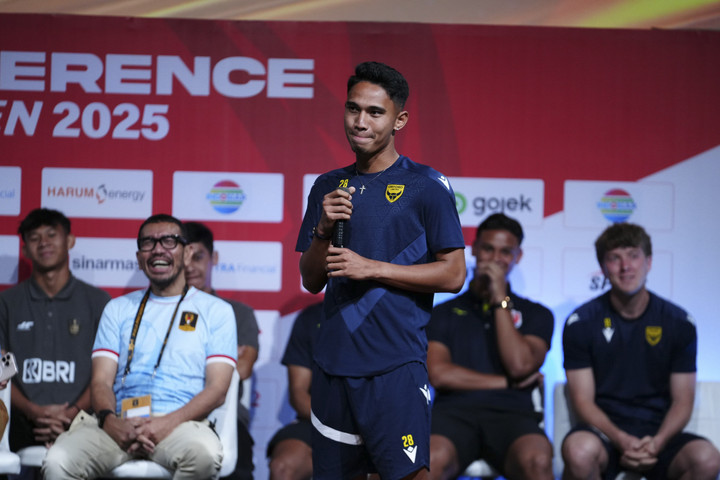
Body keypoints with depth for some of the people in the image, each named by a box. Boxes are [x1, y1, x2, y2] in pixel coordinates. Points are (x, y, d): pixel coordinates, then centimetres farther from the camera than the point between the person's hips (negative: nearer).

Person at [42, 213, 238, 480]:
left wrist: (168, 423, -15)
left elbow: (217, 388, 3)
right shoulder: (118, 309, 24)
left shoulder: (216, 311, 15)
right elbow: (101, 380, 13)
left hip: (181, 424, -2)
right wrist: (110, 421, -12)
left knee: (204, 453, -39)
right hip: (120, 424, 2)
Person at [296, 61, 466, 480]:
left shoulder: (426, 186, -2)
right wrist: (323, 230, -5)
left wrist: (371, 268, -12)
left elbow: (453, 275, -6)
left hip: (395, 365, -5)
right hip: (334, 361, 5)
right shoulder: (328, 187, 14)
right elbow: (311, 281, 15)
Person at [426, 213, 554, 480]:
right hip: (454, 411, 0)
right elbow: (439, 373, 5)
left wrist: (500, 300, 5)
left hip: (511, 416, 0)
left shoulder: (536, 315, 21)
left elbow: (520, 365, 1)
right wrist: (507, 382, 3)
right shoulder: (444, 313, 21)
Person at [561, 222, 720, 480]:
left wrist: (658, 442, -16)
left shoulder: (679, 323, 5)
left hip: (659, 432, 2)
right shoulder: (581, 323, 1)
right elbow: (583, 400, -2)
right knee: (579, 451, -38)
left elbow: (682, 401, 5)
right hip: (605, 430, -2)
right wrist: (621, 440, -21)